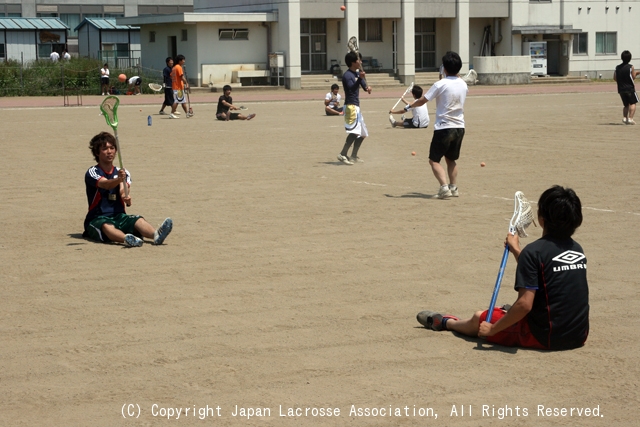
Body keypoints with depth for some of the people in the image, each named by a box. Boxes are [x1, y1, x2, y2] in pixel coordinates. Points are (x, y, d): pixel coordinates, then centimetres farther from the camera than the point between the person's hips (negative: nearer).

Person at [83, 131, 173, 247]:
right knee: (107, 227, -39)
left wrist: (126, 198, -32)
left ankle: (156, 235, -58)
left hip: (119, 216, 4)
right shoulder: (92, 172, 1)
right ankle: (127, 239, -69)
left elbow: (123, 190, -7)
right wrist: (118, 179, -45)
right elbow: (105, 184, -22)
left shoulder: (123, 173, 15)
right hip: (97, 219, -4)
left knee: (139, 220, -28)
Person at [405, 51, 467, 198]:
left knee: (434, 160, 1)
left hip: (444, 128, -6)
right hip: (459, 127, 6)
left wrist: (409, 106, 12)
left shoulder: (440, 85, -13)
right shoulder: (463, 85, 4)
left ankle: (444, 187, -15)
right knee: (451, 159, 21)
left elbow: (422, 101, -6)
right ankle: (454, 187, 14)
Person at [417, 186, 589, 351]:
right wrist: (517, 251, 27)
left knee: (479, 318, 16)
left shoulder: (534, 251, -15)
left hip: (544, 337, -6)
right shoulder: (577, 249, 6)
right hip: (578, 336, 6)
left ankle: (445, 322, 45)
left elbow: (525, 304, -20)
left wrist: (493, 329, -10)